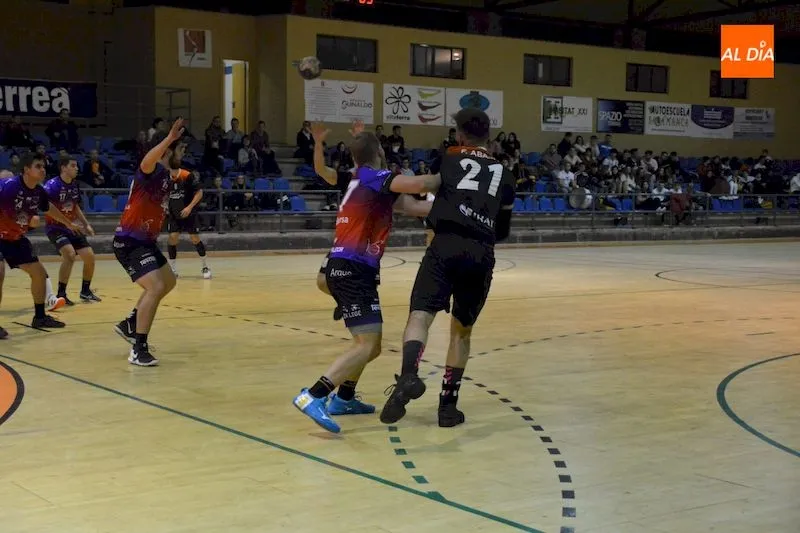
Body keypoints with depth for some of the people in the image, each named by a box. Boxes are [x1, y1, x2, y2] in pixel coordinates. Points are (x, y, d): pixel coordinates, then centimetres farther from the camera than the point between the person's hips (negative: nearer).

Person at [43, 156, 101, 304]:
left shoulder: (74, 185, 6)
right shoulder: (52, 185, -18)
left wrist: (86, 224, 18)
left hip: (71, 227, 8)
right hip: (55, 227, -8)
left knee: (89, 256, 4)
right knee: (70, 254, -28)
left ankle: (85, 291, 25)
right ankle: (61, 294, -17)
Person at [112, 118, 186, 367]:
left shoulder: (167, 174, 9)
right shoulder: (152, 172, -19)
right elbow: (146, 162, -48)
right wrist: (170, 138, -56)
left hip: (145, 240, 11)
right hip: (129, 242, -11)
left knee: (168, 282, 24)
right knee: (155, 287, -22)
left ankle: (130, 324, 33)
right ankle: (139, 349, -18)